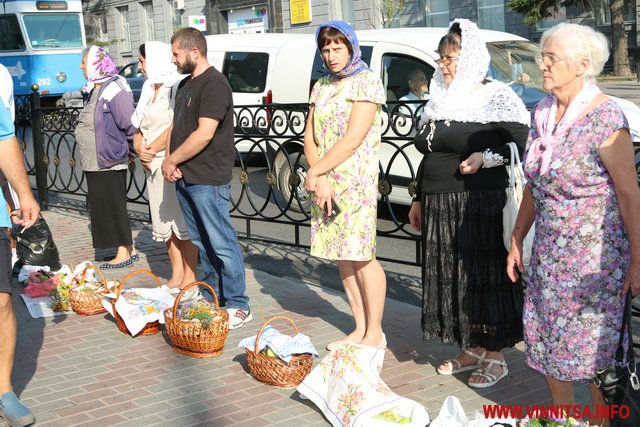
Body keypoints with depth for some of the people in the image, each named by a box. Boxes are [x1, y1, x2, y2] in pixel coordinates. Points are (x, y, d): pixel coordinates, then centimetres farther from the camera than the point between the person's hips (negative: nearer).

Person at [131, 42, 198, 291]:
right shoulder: (149, 88, 16)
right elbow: (138, 126, 18)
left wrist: (151, 150, -11)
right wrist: (139, 149, -1)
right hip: (153, 165, 9)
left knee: (183, 222, -4)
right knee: (165, 223, 11)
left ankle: (189, 277, 4)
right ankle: (177, 275, 20)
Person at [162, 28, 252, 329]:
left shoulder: (214, 84, -13)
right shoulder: (186, 84, 17)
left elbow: (204, 134, -21)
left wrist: (172, 160, -11)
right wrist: (172, 163, 1)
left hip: (208, 180, -10)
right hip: (185, 178, 10)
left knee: (222, 244, -5)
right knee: (201, 243, 16)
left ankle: (238, 305, 2)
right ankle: (213, 296, 28)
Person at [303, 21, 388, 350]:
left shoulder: (367, 83, -5)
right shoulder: (321, 87, 16)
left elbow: (352, 140, -14)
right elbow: (310, 138, 9)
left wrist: (315, 172, -12)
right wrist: (320, 179, -7)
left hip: (356, 182, -7)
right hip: (323, 181, 7)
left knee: (361, 256, -5)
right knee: (342, 257, 9)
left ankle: (375, 333, 6)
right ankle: (360, 329, 19)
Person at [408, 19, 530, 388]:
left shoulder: (497, 98, -6)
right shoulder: (440, 101, 16)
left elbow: (523, 145, -11)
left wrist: (488, 157, -23)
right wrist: (419, 199, 22)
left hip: (481, 206, -7)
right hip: (440, 207, 8)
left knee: (486, 278, -1)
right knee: (452, 278, 12)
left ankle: (495, 357, 13)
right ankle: (472, 350, 27)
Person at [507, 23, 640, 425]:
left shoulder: (605, 119, -16)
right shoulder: (543, 112, 4)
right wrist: (517, 241, 14)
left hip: (595, 252, -7)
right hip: (549, 251, 7)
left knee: (596, 344, 4)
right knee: (546, 337, 14)